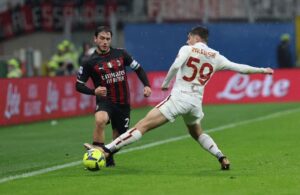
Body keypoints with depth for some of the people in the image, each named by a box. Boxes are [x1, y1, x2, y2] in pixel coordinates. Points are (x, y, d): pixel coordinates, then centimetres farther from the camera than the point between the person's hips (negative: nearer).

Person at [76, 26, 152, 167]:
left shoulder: (120, 54, 2)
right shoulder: (90, 62, -5)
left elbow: (138, 69, 12)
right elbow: (79, 85, -2)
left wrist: (146, 85, -3)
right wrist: (94, 91, -20)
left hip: (123, 102, 3)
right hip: (105, 101, -3)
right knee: (100, 120, -37)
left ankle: (109, 156, 43)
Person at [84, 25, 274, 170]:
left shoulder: (188, 49, 1)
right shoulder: (216, 57, 13)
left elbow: (176, 65, -16)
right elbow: (239, 67, 17)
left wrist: (165, 83, -3)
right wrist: (262, 70, 29)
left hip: (179, 97, -5)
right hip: (196, 101, 5)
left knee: (143, 125, -12)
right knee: (197, 133, 33)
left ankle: (107, 150, -20)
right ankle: (222, 158, 18)